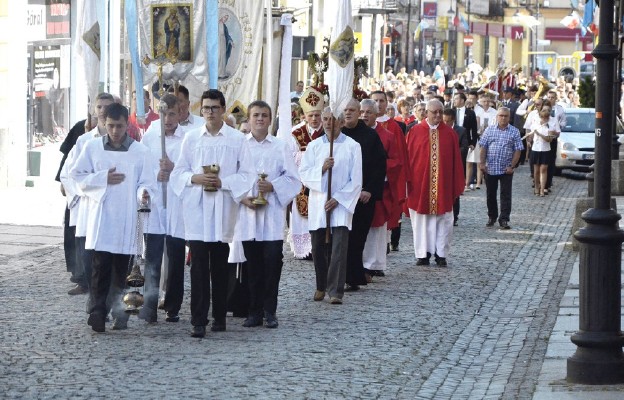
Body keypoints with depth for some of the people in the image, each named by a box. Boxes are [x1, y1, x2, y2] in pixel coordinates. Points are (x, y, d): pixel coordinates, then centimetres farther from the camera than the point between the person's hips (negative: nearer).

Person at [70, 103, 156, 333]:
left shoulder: (140, 151, 6)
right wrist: (103, 178, -4)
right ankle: (97, 313, -9)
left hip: (127, 219, 1)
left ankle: (119, 313, 12)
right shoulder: (93, 147, 8)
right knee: (101, 266, -9)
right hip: (101, 216, -1)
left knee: (121, 269, 4)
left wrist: (143, 193, -19)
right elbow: (76, 175, 8)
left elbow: (146, 182, 4)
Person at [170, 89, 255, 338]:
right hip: (197, 208, 0)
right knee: (199, 266, -6)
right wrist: (195, 178, -11)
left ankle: (219, 317, 18)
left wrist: (223, 182, -12)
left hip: (223, 209, 0)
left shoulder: (237, 139, 4)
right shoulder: (191, 138, 7)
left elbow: (247, 175, 2)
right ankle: (198, 321, -7)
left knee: (220, 266, 8)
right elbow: (178, 172, 9)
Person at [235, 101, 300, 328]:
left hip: (272, 212, -1)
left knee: (272, 262, -6)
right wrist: (242, 198, -10)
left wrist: (272, 186, -11)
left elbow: (292, 179, 5)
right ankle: (254, 311, 11)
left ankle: (269, 311, 2)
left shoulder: (281, 147, 8)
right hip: (247, 212, 1)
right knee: (253, 265, 4)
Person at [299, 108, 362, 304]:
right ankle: (321, 286, 22)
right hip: (318, 203, 3)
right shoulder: (314, 146, 9)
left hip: (341, 204, -3)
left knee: (339, 248, -11)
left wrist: (338, 199, -11)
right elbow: (303, 174, 2)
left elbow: (356, 180, -2)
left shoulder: (352, 147, 1)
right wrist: (321, 168, -16)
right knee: (319, 248, 6)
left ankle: (336, 291, -11)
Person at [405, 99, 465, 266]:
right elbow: (408, 158, 1)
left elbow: (456, 160, 5)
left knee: (443, 220, 1)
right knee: (422, 220, 5)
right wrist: (408, 182, -3)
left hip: (443, 184, 1)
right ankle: (423, 254, 11)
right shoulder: (415, 132, 1)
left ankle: (441, 254, 8)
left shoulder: (449, 133, 4)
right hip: (420, 183, -1)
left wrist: (457, 185, 1)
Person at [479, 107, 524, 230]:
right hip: (490, 168, 2)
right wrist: (482, 163, -5)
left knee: (506, 195, -3)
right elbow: (483, 147, 4)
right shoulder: (489, 130, 5)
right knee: (490, 194, 10)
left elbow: (517, 150, -2)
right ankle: (491, 217, 24)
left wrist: (512, 166, -10)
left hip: (506, 169, -2)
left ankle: (504, 220, 0)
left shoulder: (514, 132, 1)